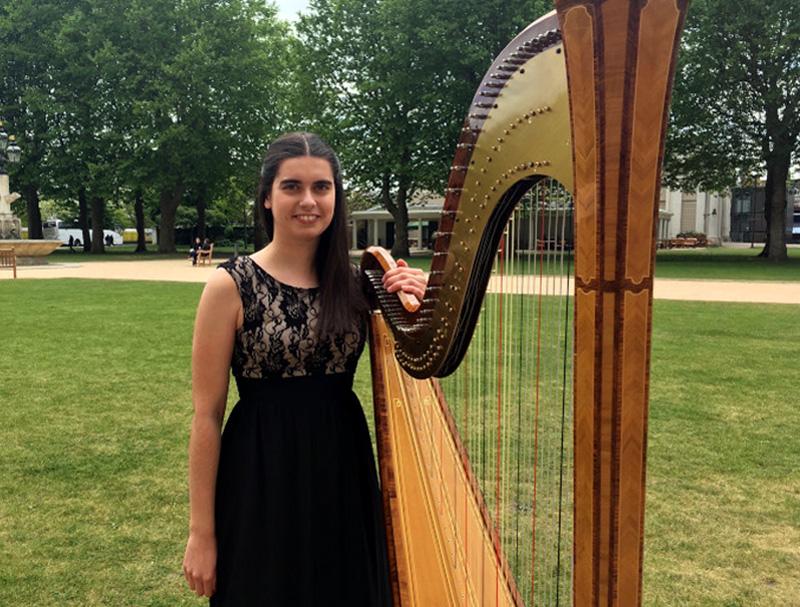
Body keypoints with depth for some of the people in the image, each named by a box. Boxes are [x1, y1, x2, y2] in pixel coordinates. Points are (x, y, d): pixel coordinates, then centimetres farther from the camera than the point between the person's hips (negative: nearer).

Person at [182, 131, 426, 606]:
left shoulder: (354, 281, 1)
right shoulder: (232, 286, -11)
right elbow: (207, 414, -9)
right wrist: (201, 532, -8)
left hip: (345, 470, 4)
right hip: (262, 481, -4)